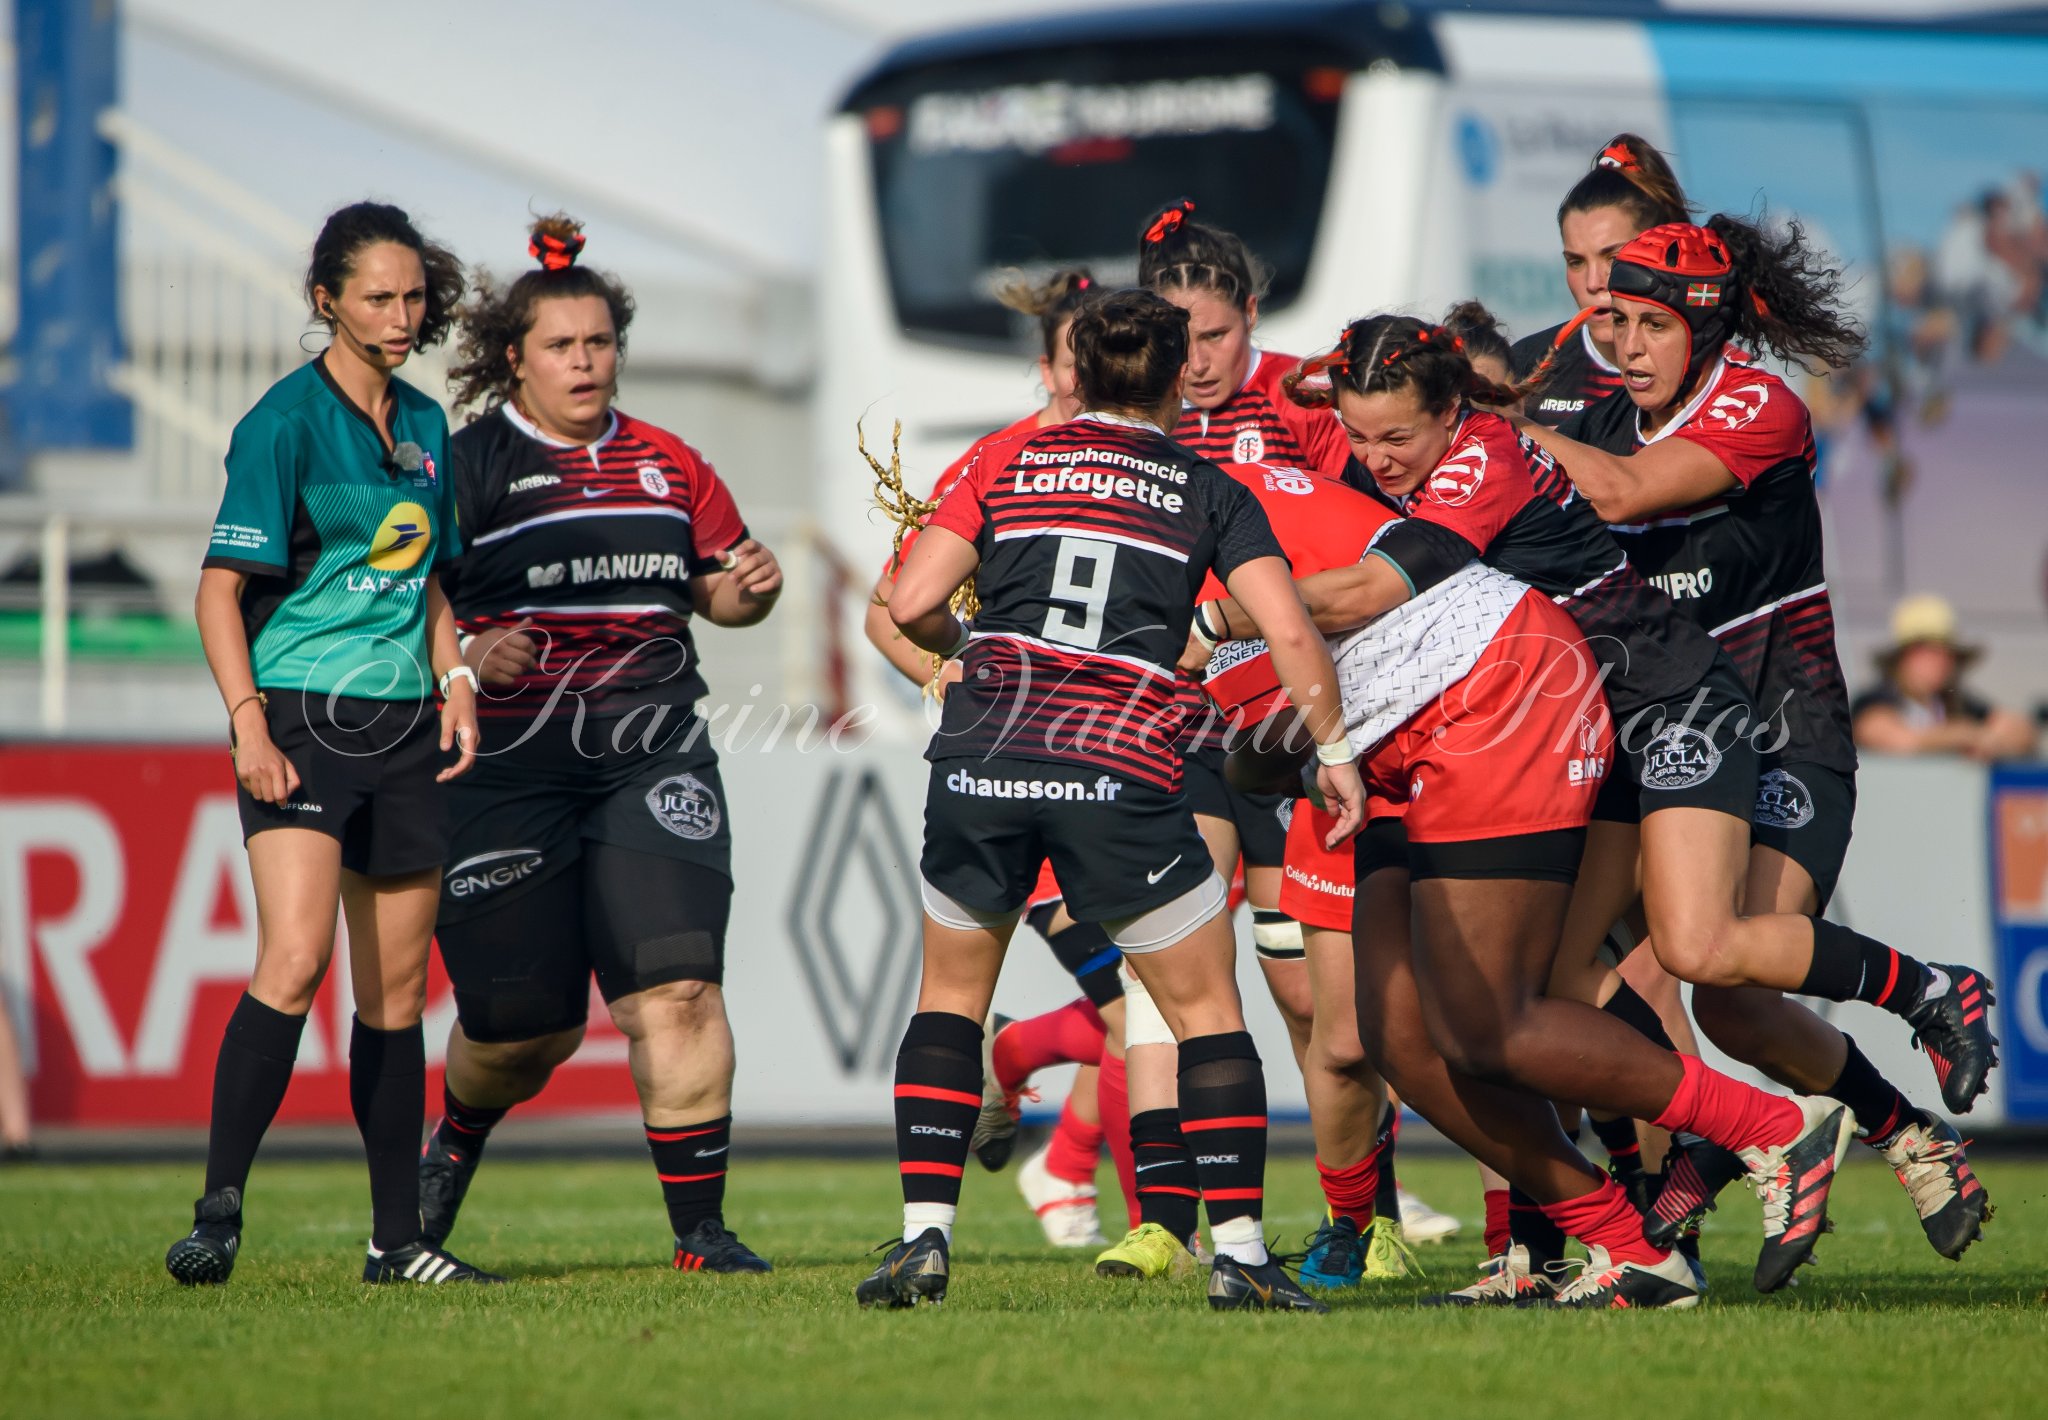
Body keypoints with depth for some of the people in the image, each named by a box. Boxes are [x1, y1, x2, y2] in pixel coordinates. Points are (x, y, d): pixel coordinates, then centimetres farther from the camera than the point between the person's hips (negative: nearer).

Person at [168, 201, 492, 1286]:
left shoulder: (424, 425, 15)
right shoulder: (285, 421, -7)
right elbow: (220, 588, -9)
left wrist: (453, 683, 10)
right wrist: (249, 721, -20)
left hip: (401, 729, 7)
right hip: (302, 721, -7)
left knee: (397, 987, 8)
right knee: (295, 960, -21)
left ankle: (398, 1240, 14)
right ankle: (217, 1215, -19)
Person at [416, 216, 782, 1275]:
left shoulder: (664, 464, 13)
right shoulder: (463, 467, -1)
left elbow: (717, 586, 23)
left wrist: (751, 586, 1)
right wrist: (463, 654, -19)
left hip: (652, 758, 3)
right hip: (506, 766, -3)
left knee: (676, 988, -13)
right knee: (525, 1022, 3)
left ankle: (700, 1229, -8)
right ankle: (454, 1142, 37)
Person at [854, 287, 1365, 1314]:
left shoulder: (1008, 464, 13)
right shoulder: (1210, 492, 11)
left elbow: (911, 605, 4)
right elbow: (1289, 632, 0)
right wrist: (1333, 750, 12)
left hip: (980, 760, 2)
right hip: (1122, 769, -2)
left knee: (951, 997, 19)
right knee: (1207, 1008, 11)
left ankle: (923, 1236, 9)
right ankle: (1238, 1251, 2)